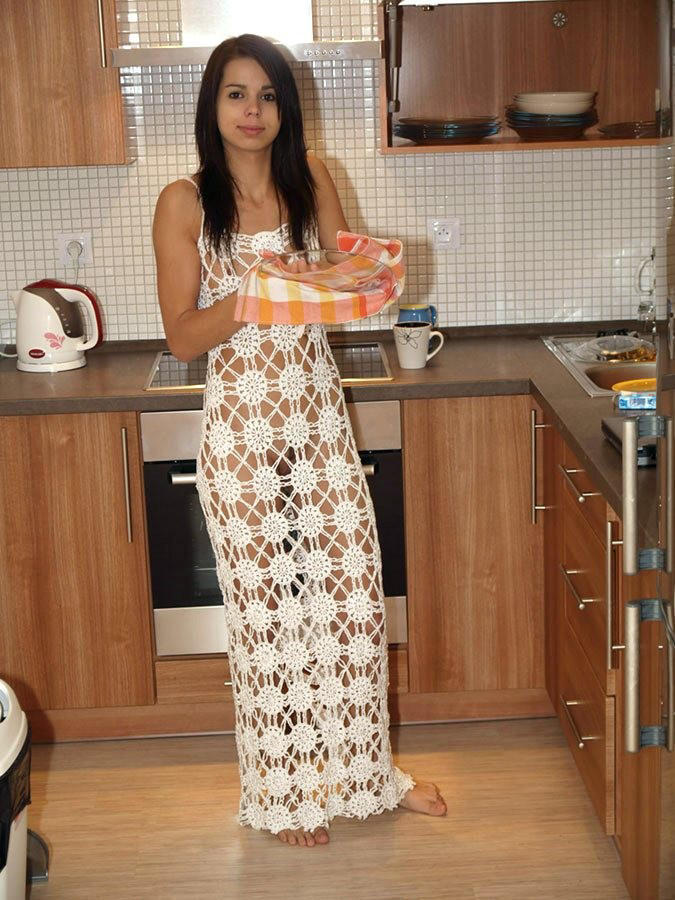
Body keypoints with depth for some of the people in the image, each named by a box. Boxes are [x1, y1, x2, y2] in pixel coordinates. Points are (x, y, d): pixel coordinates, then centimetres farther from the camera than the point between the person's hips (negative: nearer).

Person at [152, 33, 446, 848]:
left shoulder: (311, 183, 4)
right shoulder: (184, 204, -6)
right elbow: (182, 337, -8)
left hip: (318, 415, 4)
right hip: (242, 422, -3)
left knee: (351, 590, 8)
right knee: (268, 603, 5)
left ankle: (362, 769, 28)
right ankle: (284, 794, 24)